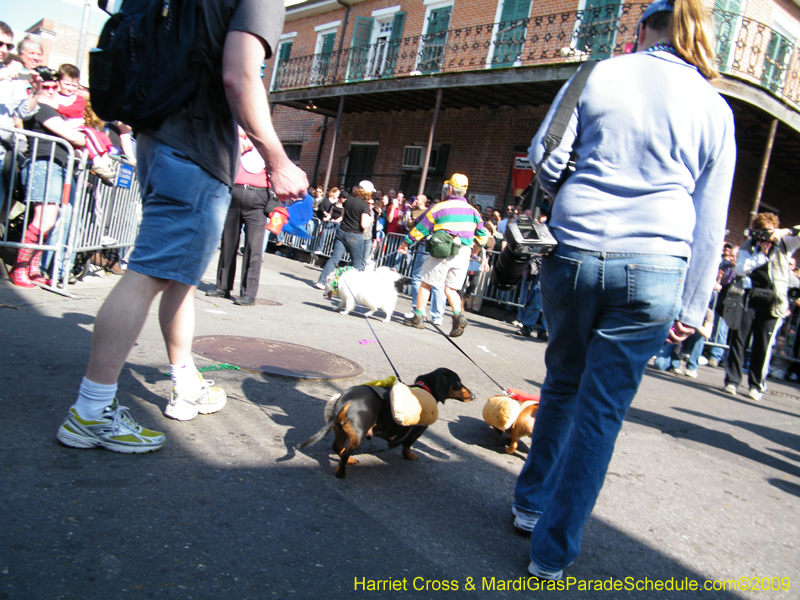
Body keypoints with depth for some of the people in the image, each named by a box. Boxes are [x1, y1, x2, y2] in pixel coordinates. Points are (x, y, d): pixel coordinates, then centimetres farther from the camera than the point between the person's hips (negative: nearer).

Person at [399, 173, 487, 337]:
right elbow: (482, 235, 13)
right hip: (463, 255, 4)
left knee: (426, 284, 10)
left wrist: (405, 242, 14)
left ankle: (418, 317, 13)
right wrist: (473, 247, 31)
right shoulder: (472, 210, 7)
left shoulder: (439, 208, -5)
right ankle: (458, 315, -9)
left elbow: (421, 229, 2)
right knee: (451, 289, 13)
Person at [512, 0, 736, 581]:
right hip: (653, 272, -1)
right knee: (602, 410, 6)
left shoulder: (599, 75, 7)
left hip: (573, 257, 1)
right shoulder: (714, 107, 8)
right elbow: (710, 217, 7)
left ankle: (532, 503, 35)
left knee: (563, 383, 21)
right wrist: (693, 306, 12)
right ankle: (553, 551, 15)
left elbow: (544, 157, 5)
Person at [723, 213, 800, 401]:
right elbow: (740, 269, -2)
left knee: (764, 344, 0)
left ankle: (756, 385, 8)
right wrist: (762, 255, -7)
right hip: (750, 298, 0)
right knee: (738, 338, -2)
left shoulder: (784, 244, 10)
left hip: (773, 302, 0)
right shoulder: (748, 246, 10)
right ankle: (732, 380, 6)